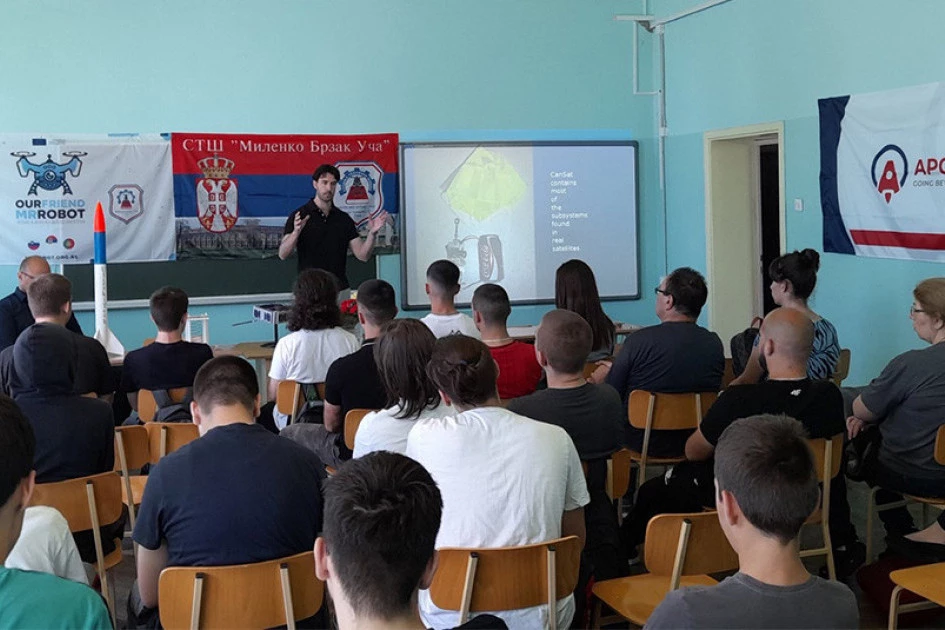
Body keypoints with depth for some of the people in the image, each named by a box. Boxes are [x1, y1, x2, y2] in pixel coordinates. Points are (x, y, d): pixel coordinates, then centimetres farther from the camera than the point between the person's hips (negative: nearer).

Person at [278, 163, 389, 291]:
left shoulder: (344, 219, 10)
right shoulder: (300, 216, -2)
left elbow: (362, 255, 5)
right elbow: (283, 254, -10)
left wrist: (372, 234, -12)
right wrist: (296, 232, -28)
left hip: (340, 288, 3)